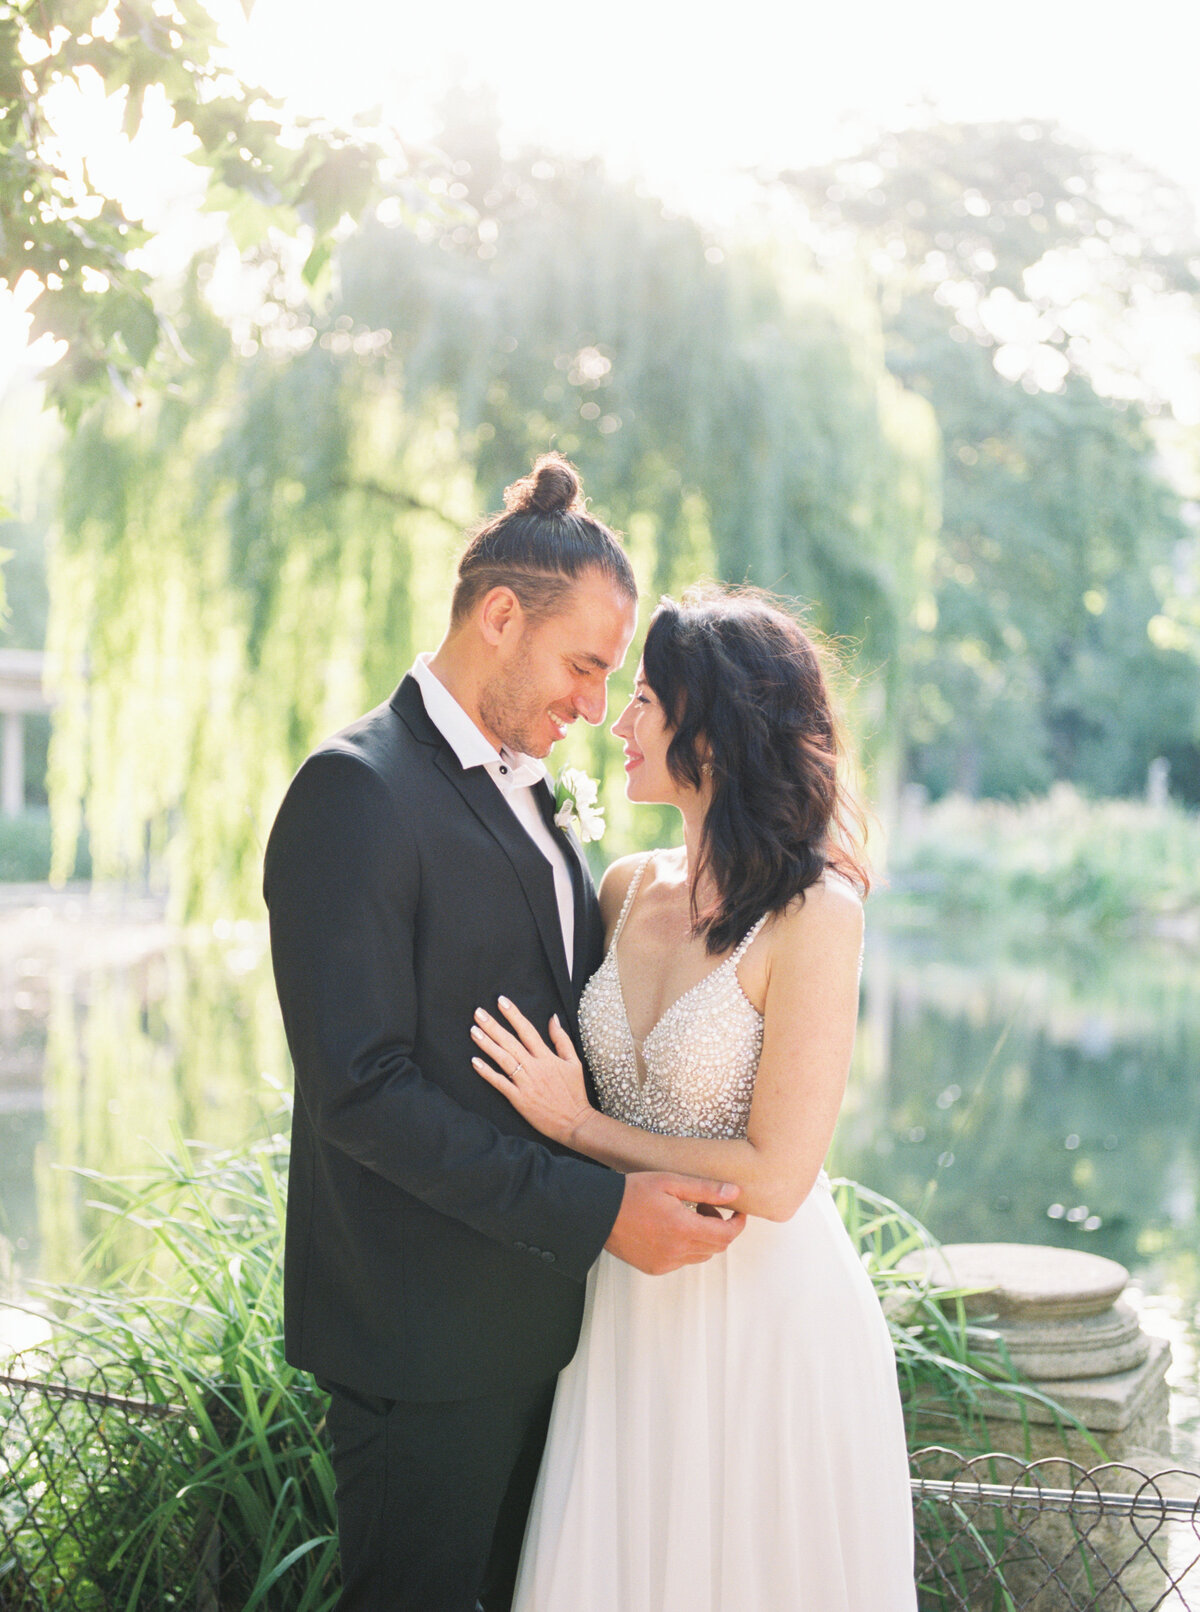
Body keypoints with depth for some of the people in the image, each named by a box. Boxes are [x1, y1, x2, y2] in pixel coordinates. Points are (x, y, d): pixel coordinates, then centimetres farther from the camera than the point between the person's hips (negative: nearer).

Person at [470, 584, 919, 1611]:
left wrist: (578, 1125, -12)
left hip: (768, 1320, -6)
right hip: (632, 1306, 6)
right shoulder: (630, 891, 2)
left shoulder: (815, 913, -18)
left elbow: (774, 1178, -19)